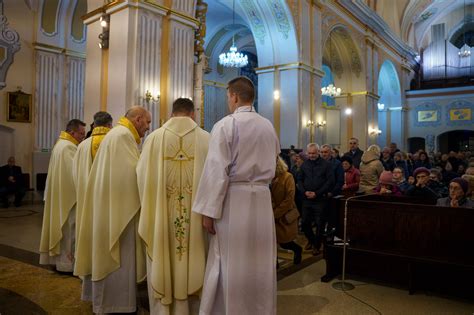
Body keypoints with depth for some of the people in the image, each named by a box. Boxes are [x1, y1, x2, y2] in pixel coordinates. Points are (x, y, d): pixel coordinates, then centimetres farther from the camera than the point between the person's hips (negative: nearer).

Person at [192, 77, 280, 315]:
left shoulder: (225, 125, -10)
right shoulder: (269, 127, 9)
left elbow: (216, 170, -14)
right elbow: (272, 166, 13)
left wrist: (208, 210, -11)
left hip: (233, 199, -6)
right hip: (262, 198, 6)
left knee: (230, 263, 5)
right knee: (261, 263, 15)